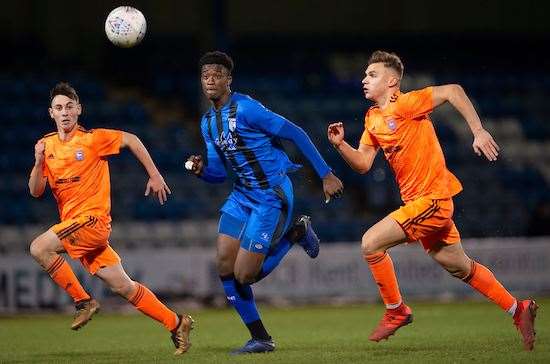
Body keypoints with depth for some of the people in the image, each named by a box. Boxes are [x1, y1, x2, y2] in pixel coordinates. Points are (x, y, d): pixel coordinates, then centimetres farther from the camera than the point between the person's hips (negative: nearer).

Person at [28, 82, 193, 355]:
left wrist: (154, 176, 6)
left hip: (93, 218, -6)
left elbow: (130, 140, 5)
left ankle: (83, 301, -11)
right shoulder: (47, 145, 10)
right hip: (72, 224, 6)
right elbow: (36, 191, 7)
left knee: (39, 248, -23)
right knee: (122, 286, 6)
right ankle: (175, 323, 15)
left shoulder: (92, 139, -6)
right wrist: (39, 162, -10)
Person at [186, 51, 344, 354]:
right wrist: (201, 170, -10)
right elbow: (219, 172, 14)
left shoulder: (246, 108, -17)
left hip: (271, 196, -8)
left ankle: (296, 234, 12)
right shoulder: (207, 122, 9)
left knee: (244, 275, -11)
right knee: (224, 267, -2)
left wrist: (326, 175, -15)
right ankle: (260, 339, 10)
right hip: (242, 195, 8)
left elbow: (295, 134, -15)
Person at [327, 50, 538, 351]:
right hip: (415, 200, 9)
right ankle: (517, 309, 25)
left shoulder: (405, 104, -13)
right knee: (459, 267, 16)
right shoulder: (373, 119, 12)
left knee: (371, 243, -15)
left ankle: (396, 311, 0)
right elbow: (362, 164, 12)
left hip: (431, 199, -9)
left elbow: (452, 91, -18)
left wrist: (478, 132, -22)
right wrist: (340, 144, -5)